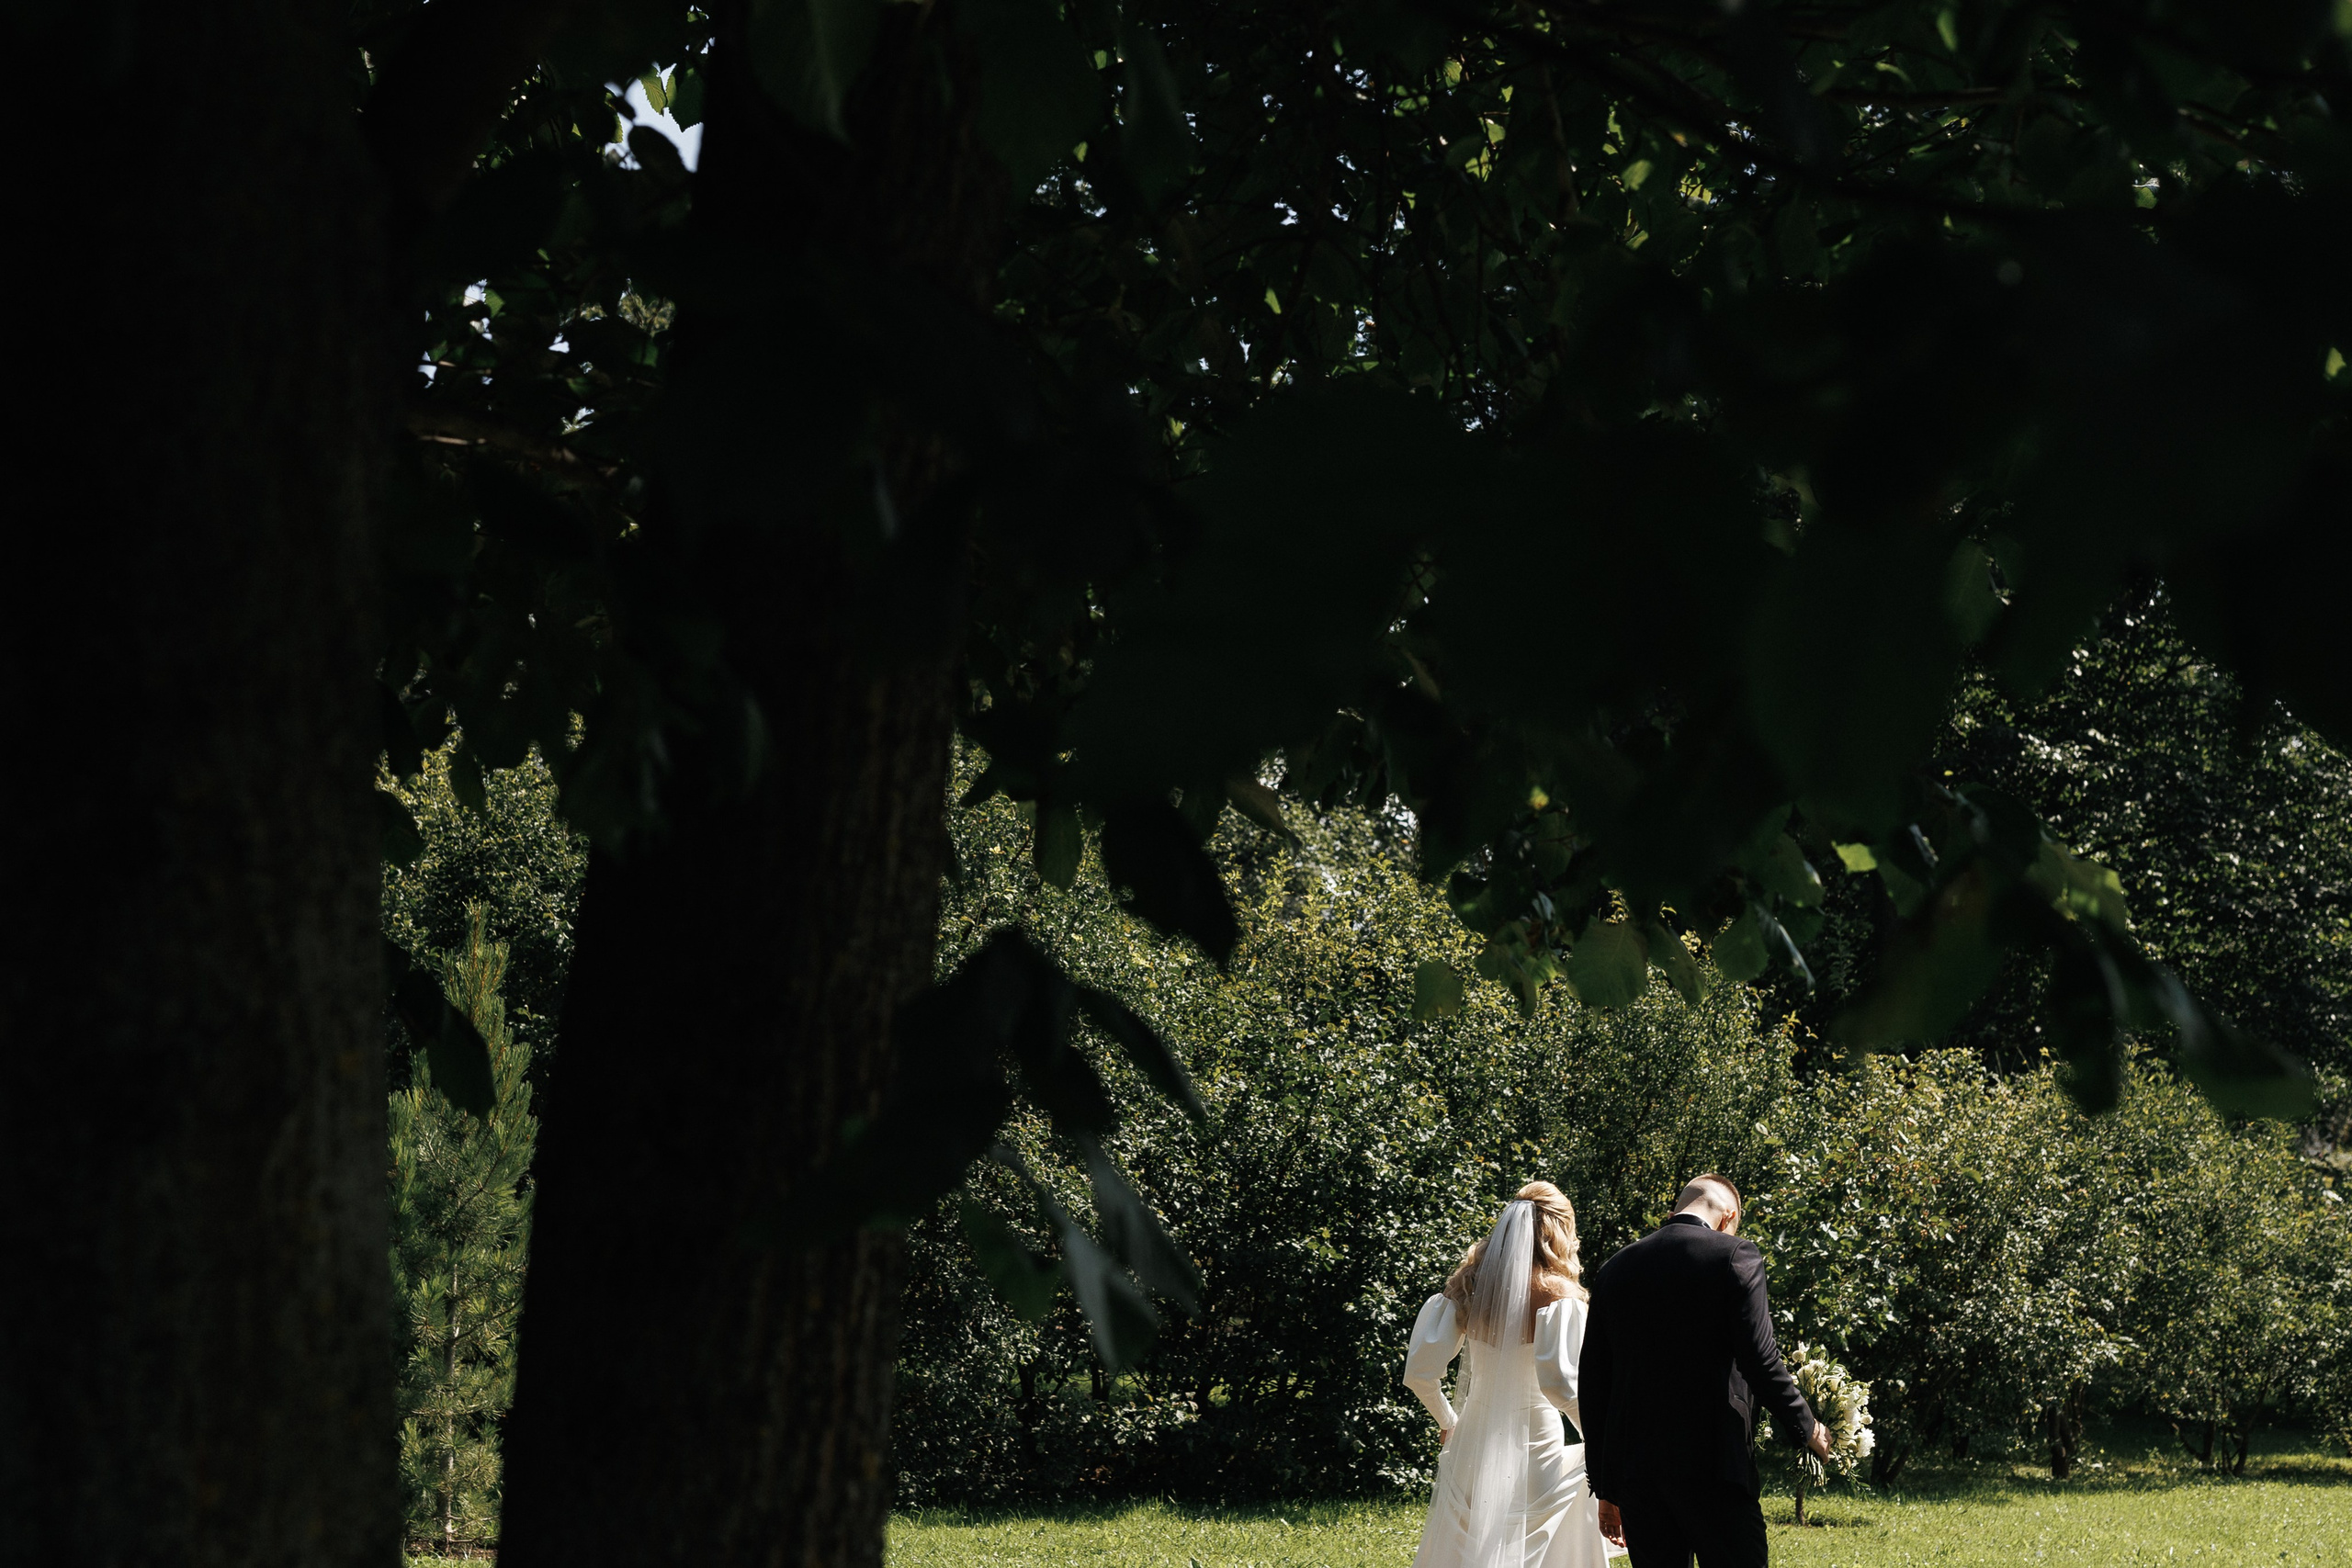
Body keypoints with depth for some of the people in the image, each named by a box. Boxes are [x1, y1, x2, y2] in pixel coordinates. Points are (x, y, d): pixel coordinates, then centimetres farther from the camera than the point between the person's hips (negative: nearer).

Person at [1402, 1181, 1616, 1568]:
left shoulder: (1467, 1287, 3)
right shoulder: (1557, 1296, -10)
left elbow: (1420, 1371, 0)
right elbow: (1558, 1382, -22)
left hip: (1473, 1442, 5)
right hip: (1535, 1446, -5)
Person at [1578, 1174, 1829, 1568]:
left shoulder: (1614, 1270, 11)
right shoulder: (1735, 1257, -4)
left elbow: (1593, 1387, 12)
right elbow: (1760, 1361, -11)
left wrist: (1606, 1489, 17)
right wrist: (1806, 1429, 5)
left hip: (1633, 1473, 5)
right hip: (1712, 1467, -5)